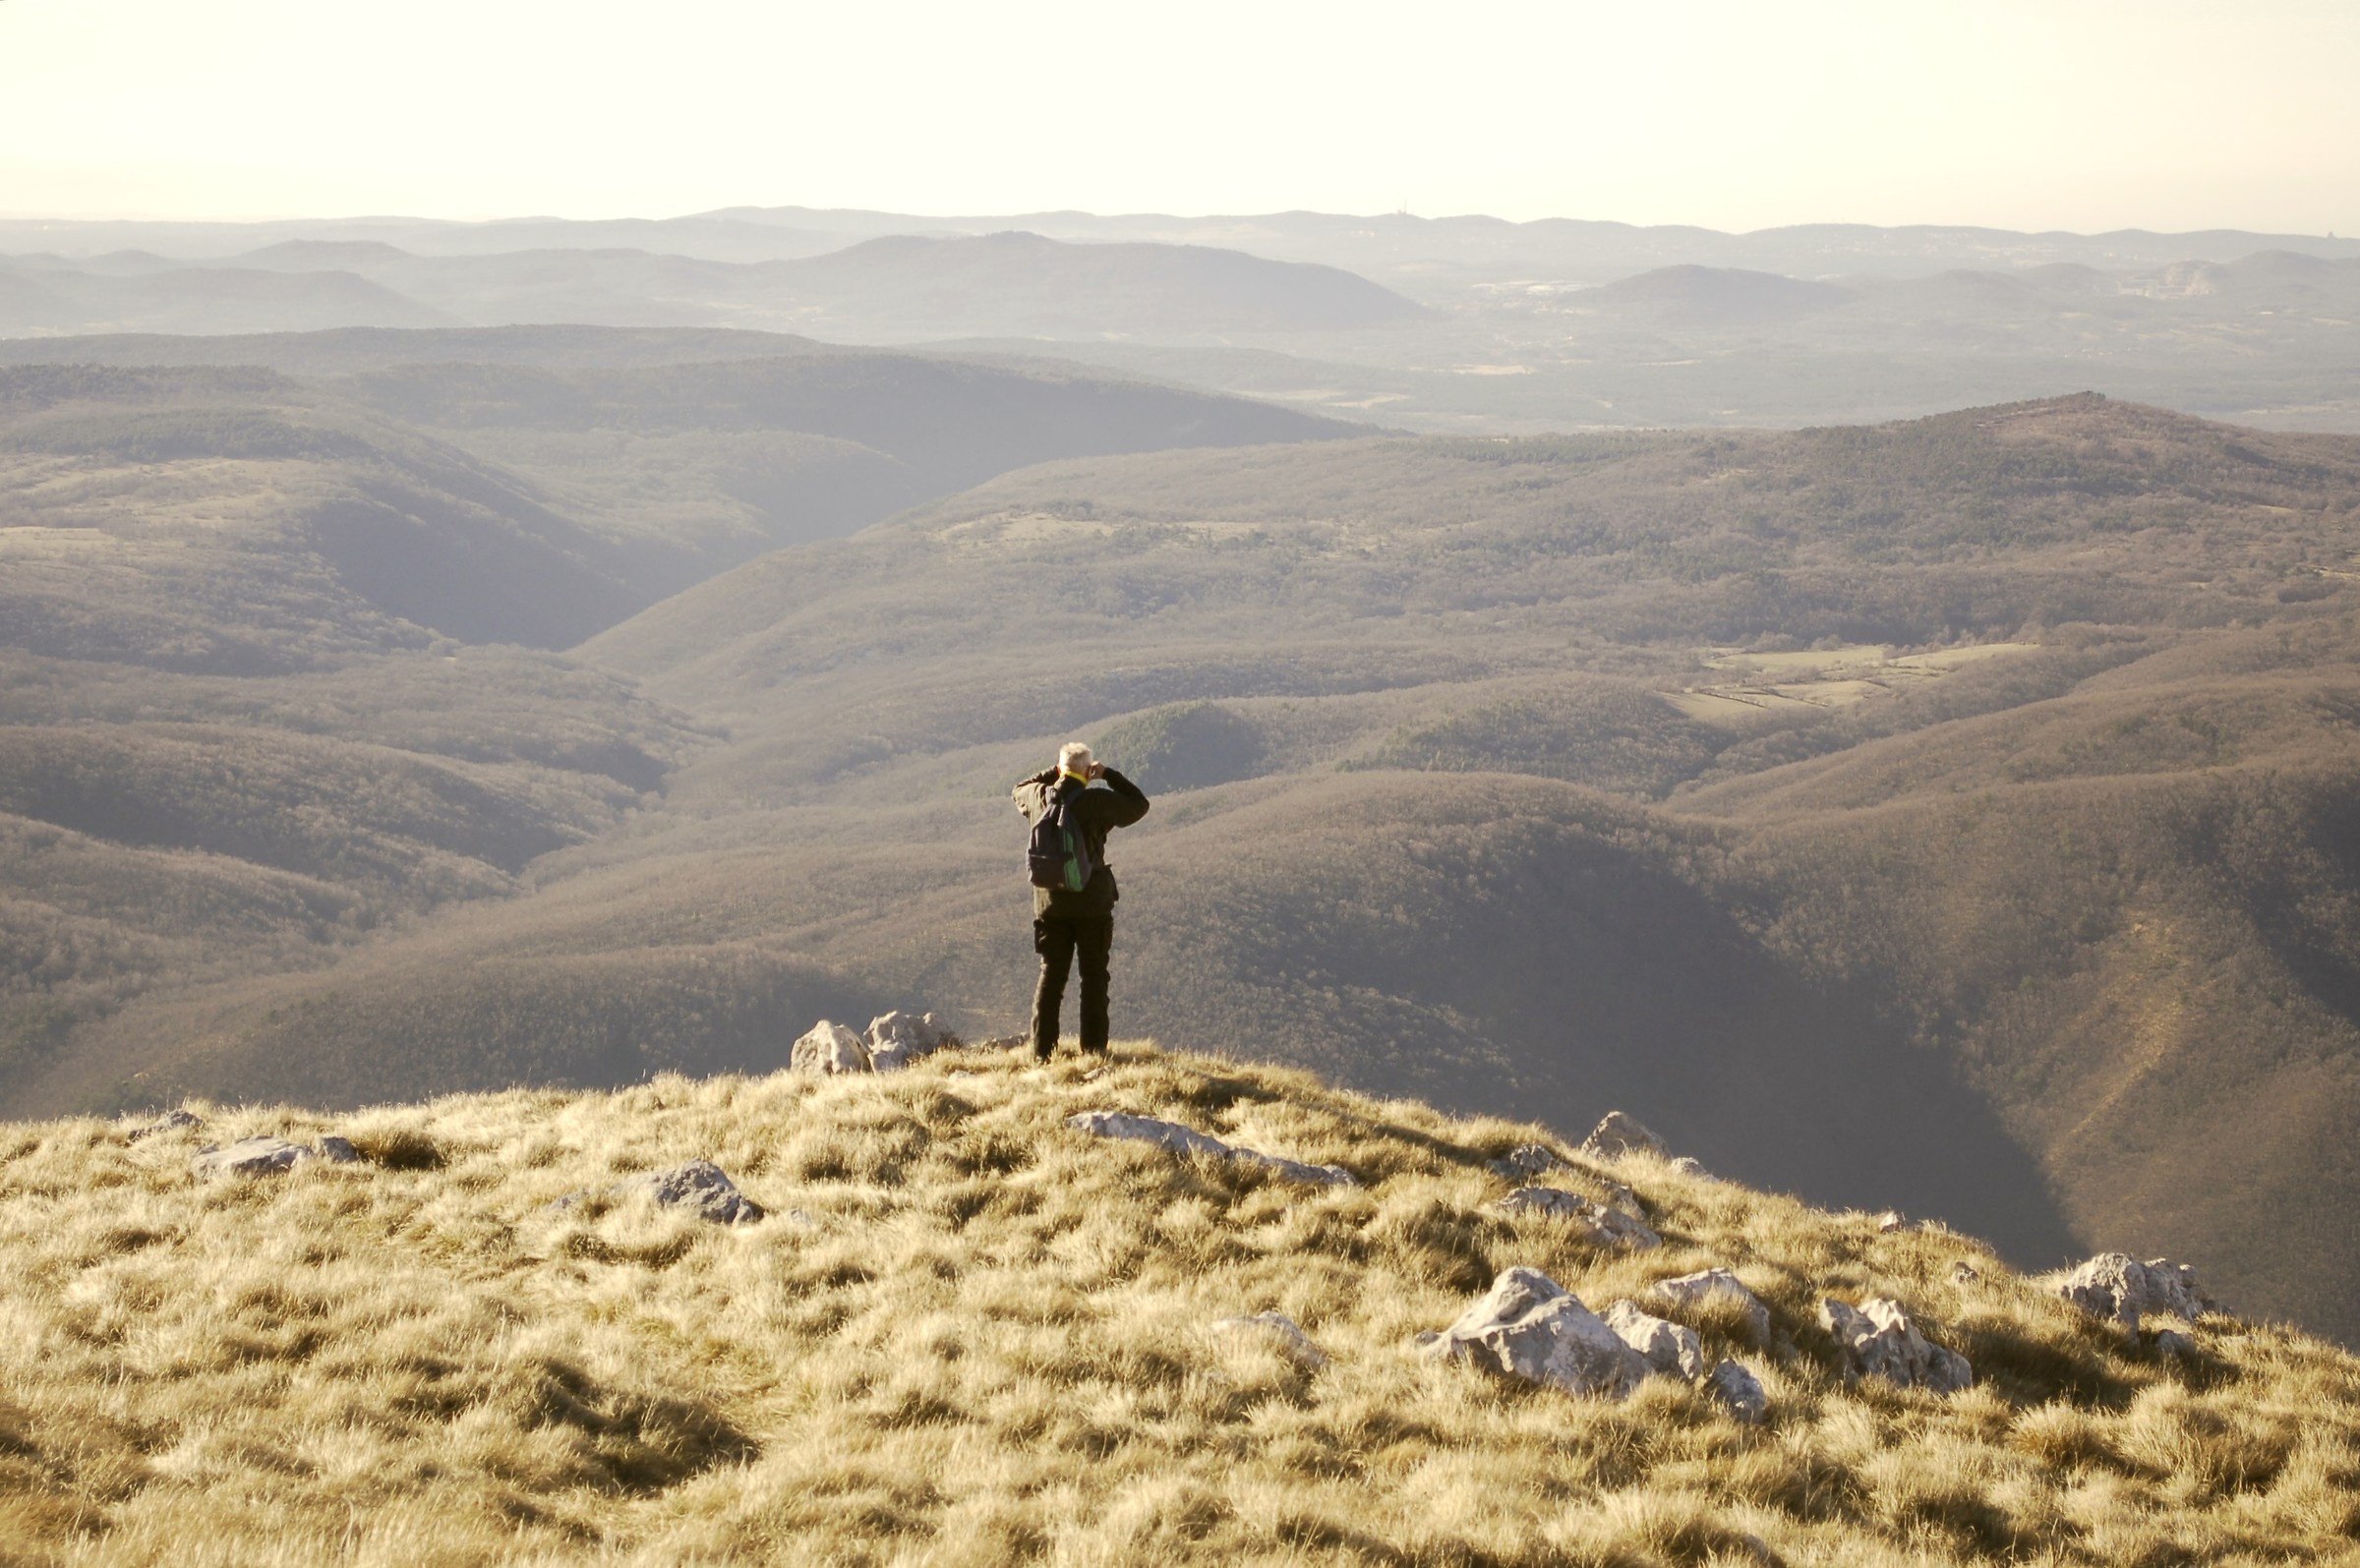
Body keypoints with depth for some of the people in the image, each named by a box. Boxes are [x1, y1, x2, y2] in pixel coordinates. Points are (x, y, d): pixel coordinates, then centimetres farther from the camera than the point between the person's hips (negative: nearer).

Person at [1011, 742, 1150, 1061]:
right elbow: (1139, 805, 1)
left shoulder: (1038, 798, -3)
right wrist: (1108, 775, 6)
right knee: (1094, 976, 7)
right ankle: (1093, 1047, 6)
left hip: (1049, 903, 3)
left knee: (1051, 975, 10)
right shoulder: (1097, 801, -14)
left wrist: (1054, 773, 20)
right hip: (1092, 904, -3)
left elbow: (1018, 791, 22)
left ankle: (1042, 1049, 7)